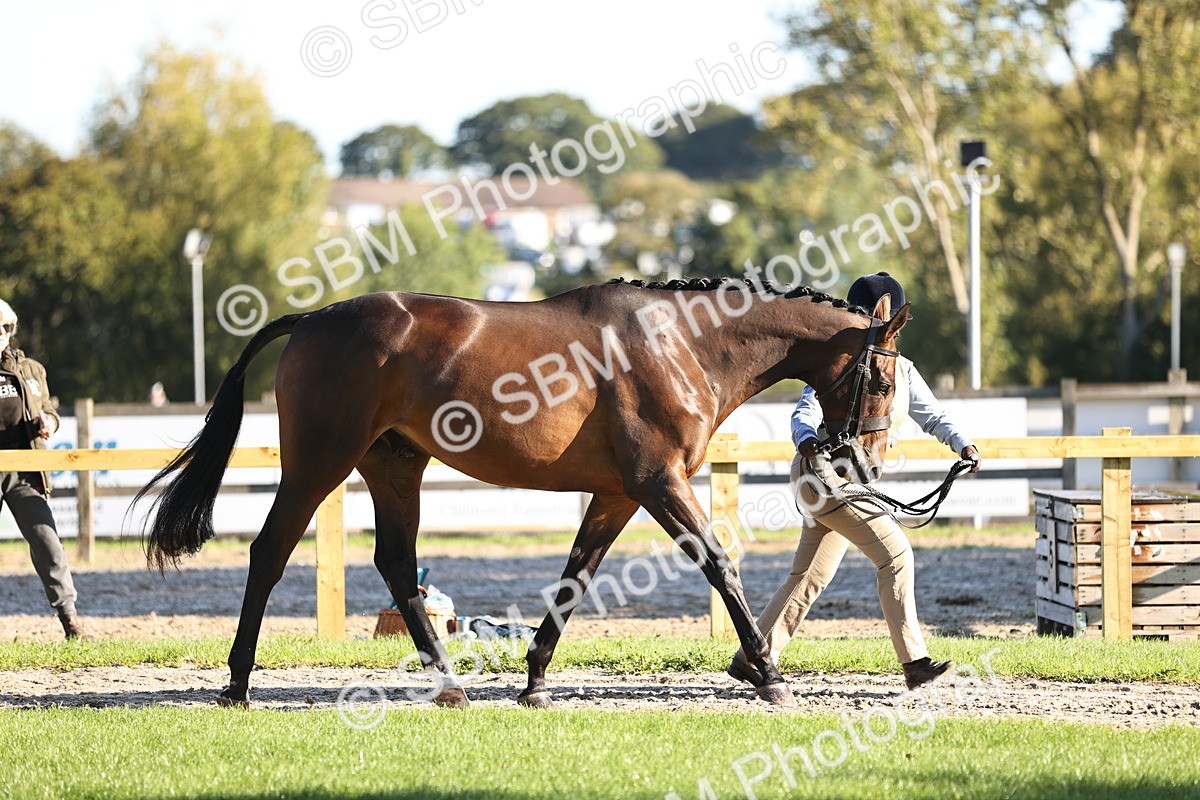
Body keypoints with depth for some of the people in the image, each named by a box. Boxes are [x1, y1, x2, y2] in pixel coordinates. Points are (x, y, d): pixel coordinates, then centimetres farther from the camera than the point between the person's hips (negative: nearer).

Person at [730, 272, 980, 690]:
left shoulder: (902, 370, 11)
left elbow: (932, 416, 11)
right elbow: (806, 412, -19)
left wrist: (961, 443, -8)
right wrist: (806, 438, -41)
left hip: (855, 482, 8)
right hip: (824, 472, -8)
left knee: (811, 576, 11)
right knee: (895, 551, -16)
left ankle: (751, 658, 18)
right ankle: (914, 661, -16)